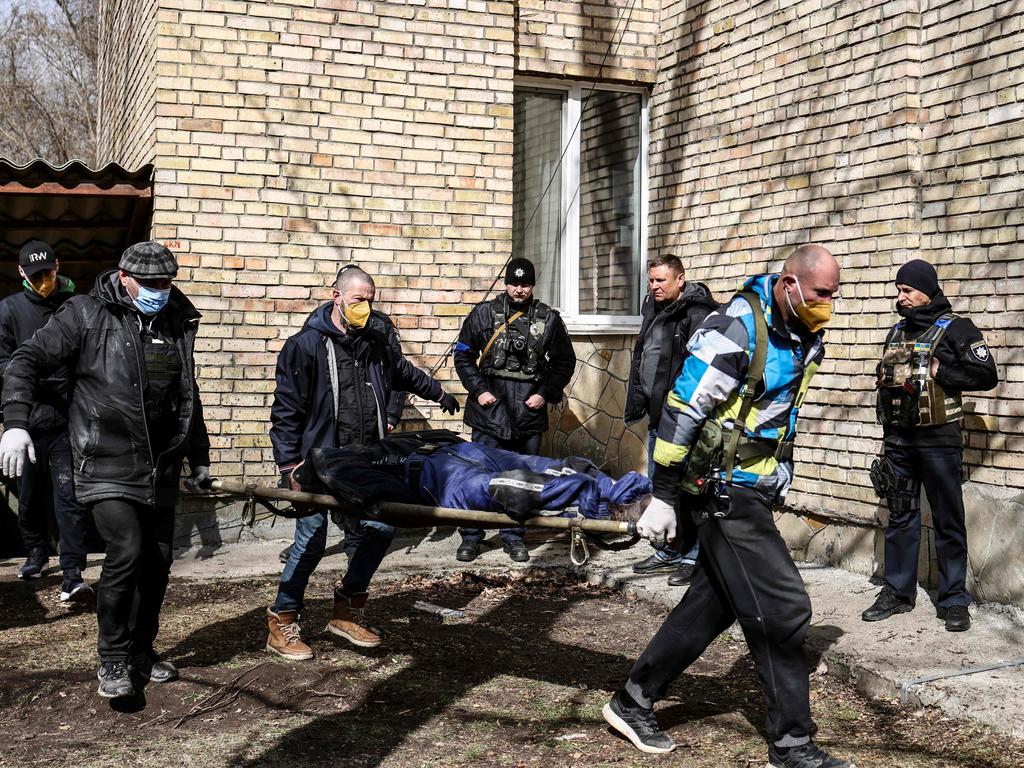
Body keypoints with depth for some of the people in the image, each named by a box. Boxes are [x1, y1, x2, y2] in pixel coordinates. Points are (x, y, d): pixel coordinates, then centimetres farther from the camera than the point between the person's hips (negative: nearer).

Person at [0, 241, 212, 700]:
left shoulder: (177, 324, 10)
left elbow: (189, 399, 21)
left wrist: (199, 458, 25)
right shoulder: (87, 315, -4)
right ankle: (112, 661, 1)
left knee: (157, 562, 9)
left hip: (161, 472, 5)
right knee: (125, 555, -16)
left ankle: (141, 652, 28)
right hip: (107, 468, -5)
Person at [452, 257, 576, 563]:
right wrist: (478, 390, -4)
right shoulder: (484, 313, 3)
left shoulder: (549, 319, 6)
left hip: (529, 411, 1)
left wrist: (546, 394, -1)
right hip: (490, 408, -1)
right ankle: (470, 537, 9)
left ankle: (514, 536, 20)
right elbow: (463, 355, 7)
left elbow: (564, 362, 12)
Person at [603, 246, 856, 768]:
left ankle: (632, 702, 24)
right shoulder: (735, 329, -19)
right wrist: (663, 496, -18)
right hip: (725, 490, -9)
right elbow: (682, 410, -19)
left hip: (757, 491, 9)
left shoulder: (805, 338, 8)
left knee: (712, 604, 12)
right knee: (782, 609, -7)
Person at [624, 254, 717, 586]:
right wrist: (635, 406, 17)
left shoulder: (697, 314, -13)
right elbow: (639, 361, 23)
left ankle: (692, 557, 7)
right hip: (658, 416, 9)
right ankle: (667, 552, 27)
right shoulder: (654, 311, 16)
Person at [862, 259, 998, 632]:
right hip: (898, 440, 6)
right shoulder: (897, 332, 14)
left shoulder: (954, 328, -5)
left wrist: (940, 371, -16)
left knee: (948, 521, 1)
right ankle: (898, 592, 19)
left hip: (938, 440, -6)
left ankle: (954, 601, 8)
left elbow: (987, 374, -10)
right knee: (900, 517, 10)